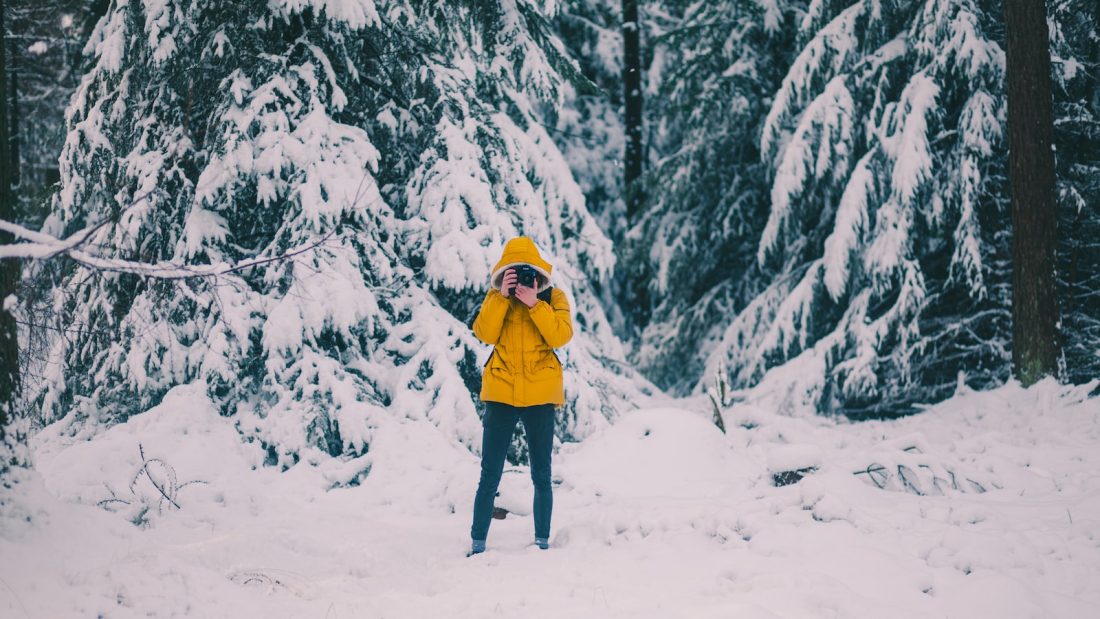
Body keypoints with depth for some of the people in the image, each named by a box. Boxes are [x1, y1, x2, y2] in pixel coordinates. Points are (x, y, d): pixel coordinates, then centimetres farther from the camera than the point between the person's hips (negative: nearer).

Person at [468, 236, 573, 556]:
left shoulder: (553, 298, 2)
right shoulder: (495, 298, 5)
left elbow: (561, 336, -14)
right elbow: (485, 333, -11)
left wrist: (534, 303, -20)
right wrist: (503, 296, -17)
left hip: (540, 396, 0)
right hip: (501, 394, 0)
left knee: (541, 476, 7)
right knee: (490, 476, 1)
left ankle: (542, 541, 15)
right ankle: (477, 543, 5)